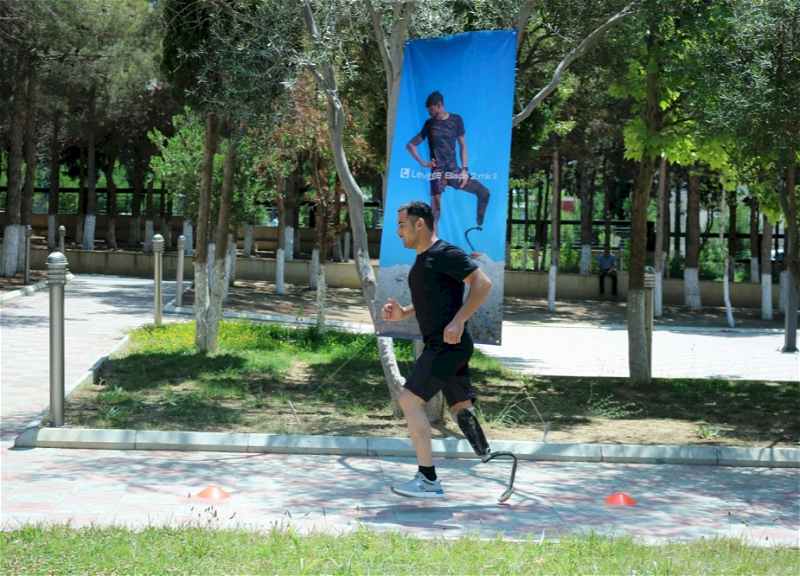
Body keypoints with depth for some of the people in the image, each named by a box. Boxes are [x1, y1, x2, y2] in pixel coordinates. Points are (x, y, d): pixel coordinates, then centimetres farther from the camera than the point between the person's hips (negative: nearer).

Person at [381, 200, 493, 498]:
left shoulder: (445, 254, -12)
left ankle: (428, 480, -10)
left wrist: (458, 320, -25)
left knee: (410, 400, -12)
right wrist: (402, 313, 12)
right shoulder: (421, 261, 17)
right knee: (461, 409, 13)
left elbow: (482, 283, -18)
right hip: (443, 346, 10)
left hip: (448, 343, -10)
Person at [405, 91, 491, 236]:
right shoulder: (429, 124, 3)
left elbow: (462, 146, 8)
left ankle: (479, 226, 10)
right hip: (438, 172, -2)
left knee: (484, 192, -7)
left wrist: (464, 169, -2)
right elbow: (410, 145, 6)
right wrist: (423, 163, -3)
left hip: (454, 170, 2)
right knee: (435, 211, -6)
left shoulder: (456, 120, 5)